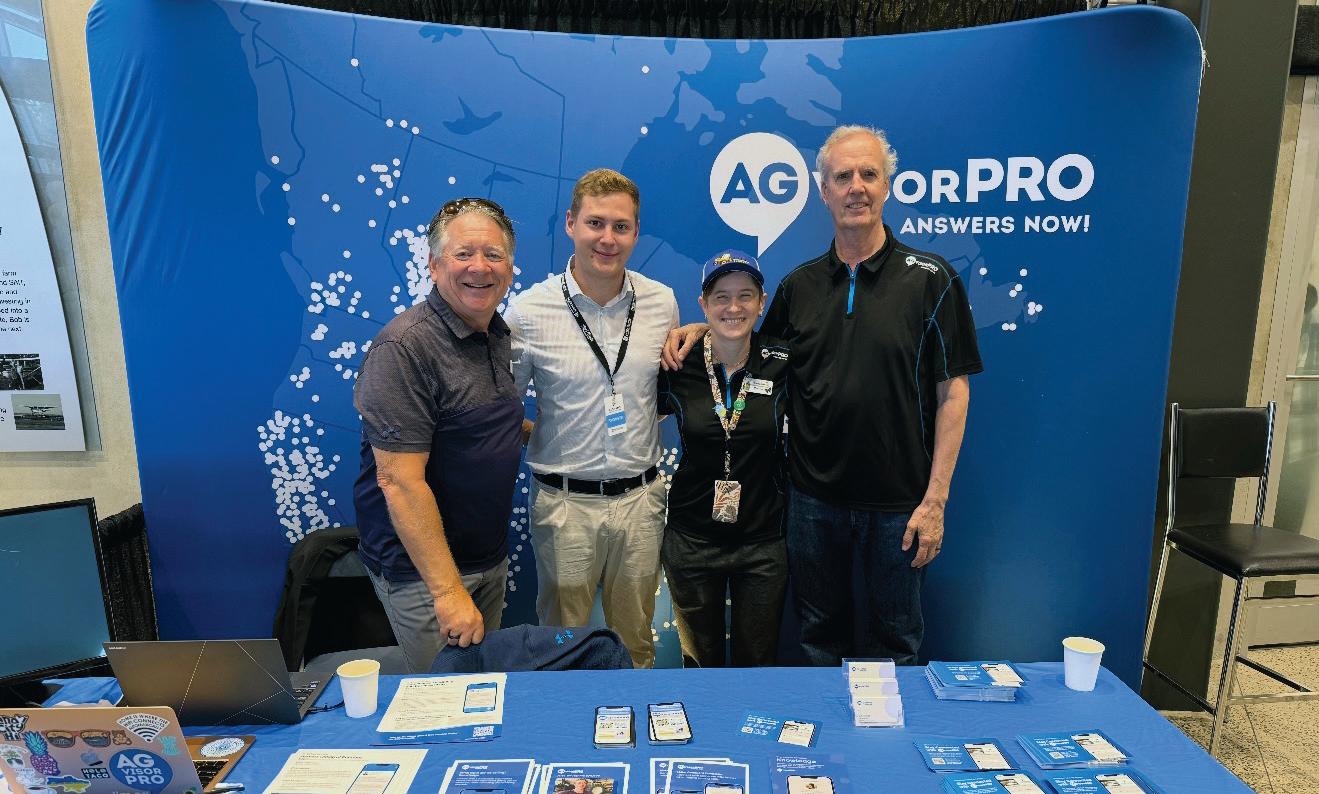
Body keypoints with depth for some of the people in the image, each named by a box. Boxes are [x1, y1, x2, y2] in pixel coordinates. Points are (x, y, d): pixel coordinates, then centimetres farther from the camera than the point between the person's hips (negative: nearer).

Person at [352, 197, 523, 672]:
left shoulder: (499, 337, 4)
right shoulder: (405, 346, -21)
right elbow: (399, 481, -25)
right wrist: (447, 591, -25)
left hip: (491, 558, 8)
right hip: (423, 569, -7)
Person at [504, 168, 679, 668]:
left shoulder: (661, 301, -1)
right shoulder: (528, 311, -10)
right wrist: (539, 438, -7)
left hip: (640, 498, 3)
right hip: (565, 501, -2)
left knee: (636, 639, 20)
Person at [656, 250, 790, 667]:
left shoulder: (782, 364, -7)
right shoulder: (678, 368, -7)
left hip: (763, 540, 0)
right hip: (691, 540, 0)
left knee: (757, 662, 16)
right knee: (700, 663, 18)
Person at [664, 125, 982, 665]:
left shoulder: (930, 279, -5)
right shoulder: (799, 285, 4)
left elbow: (953, 391, -6)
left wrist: (935, 499, -11)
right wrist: (701, 329, 0)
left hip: (896, 503, -2)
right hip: (812, 498, 3)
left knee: (891, 643, 15)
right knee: (819, 641, 18)